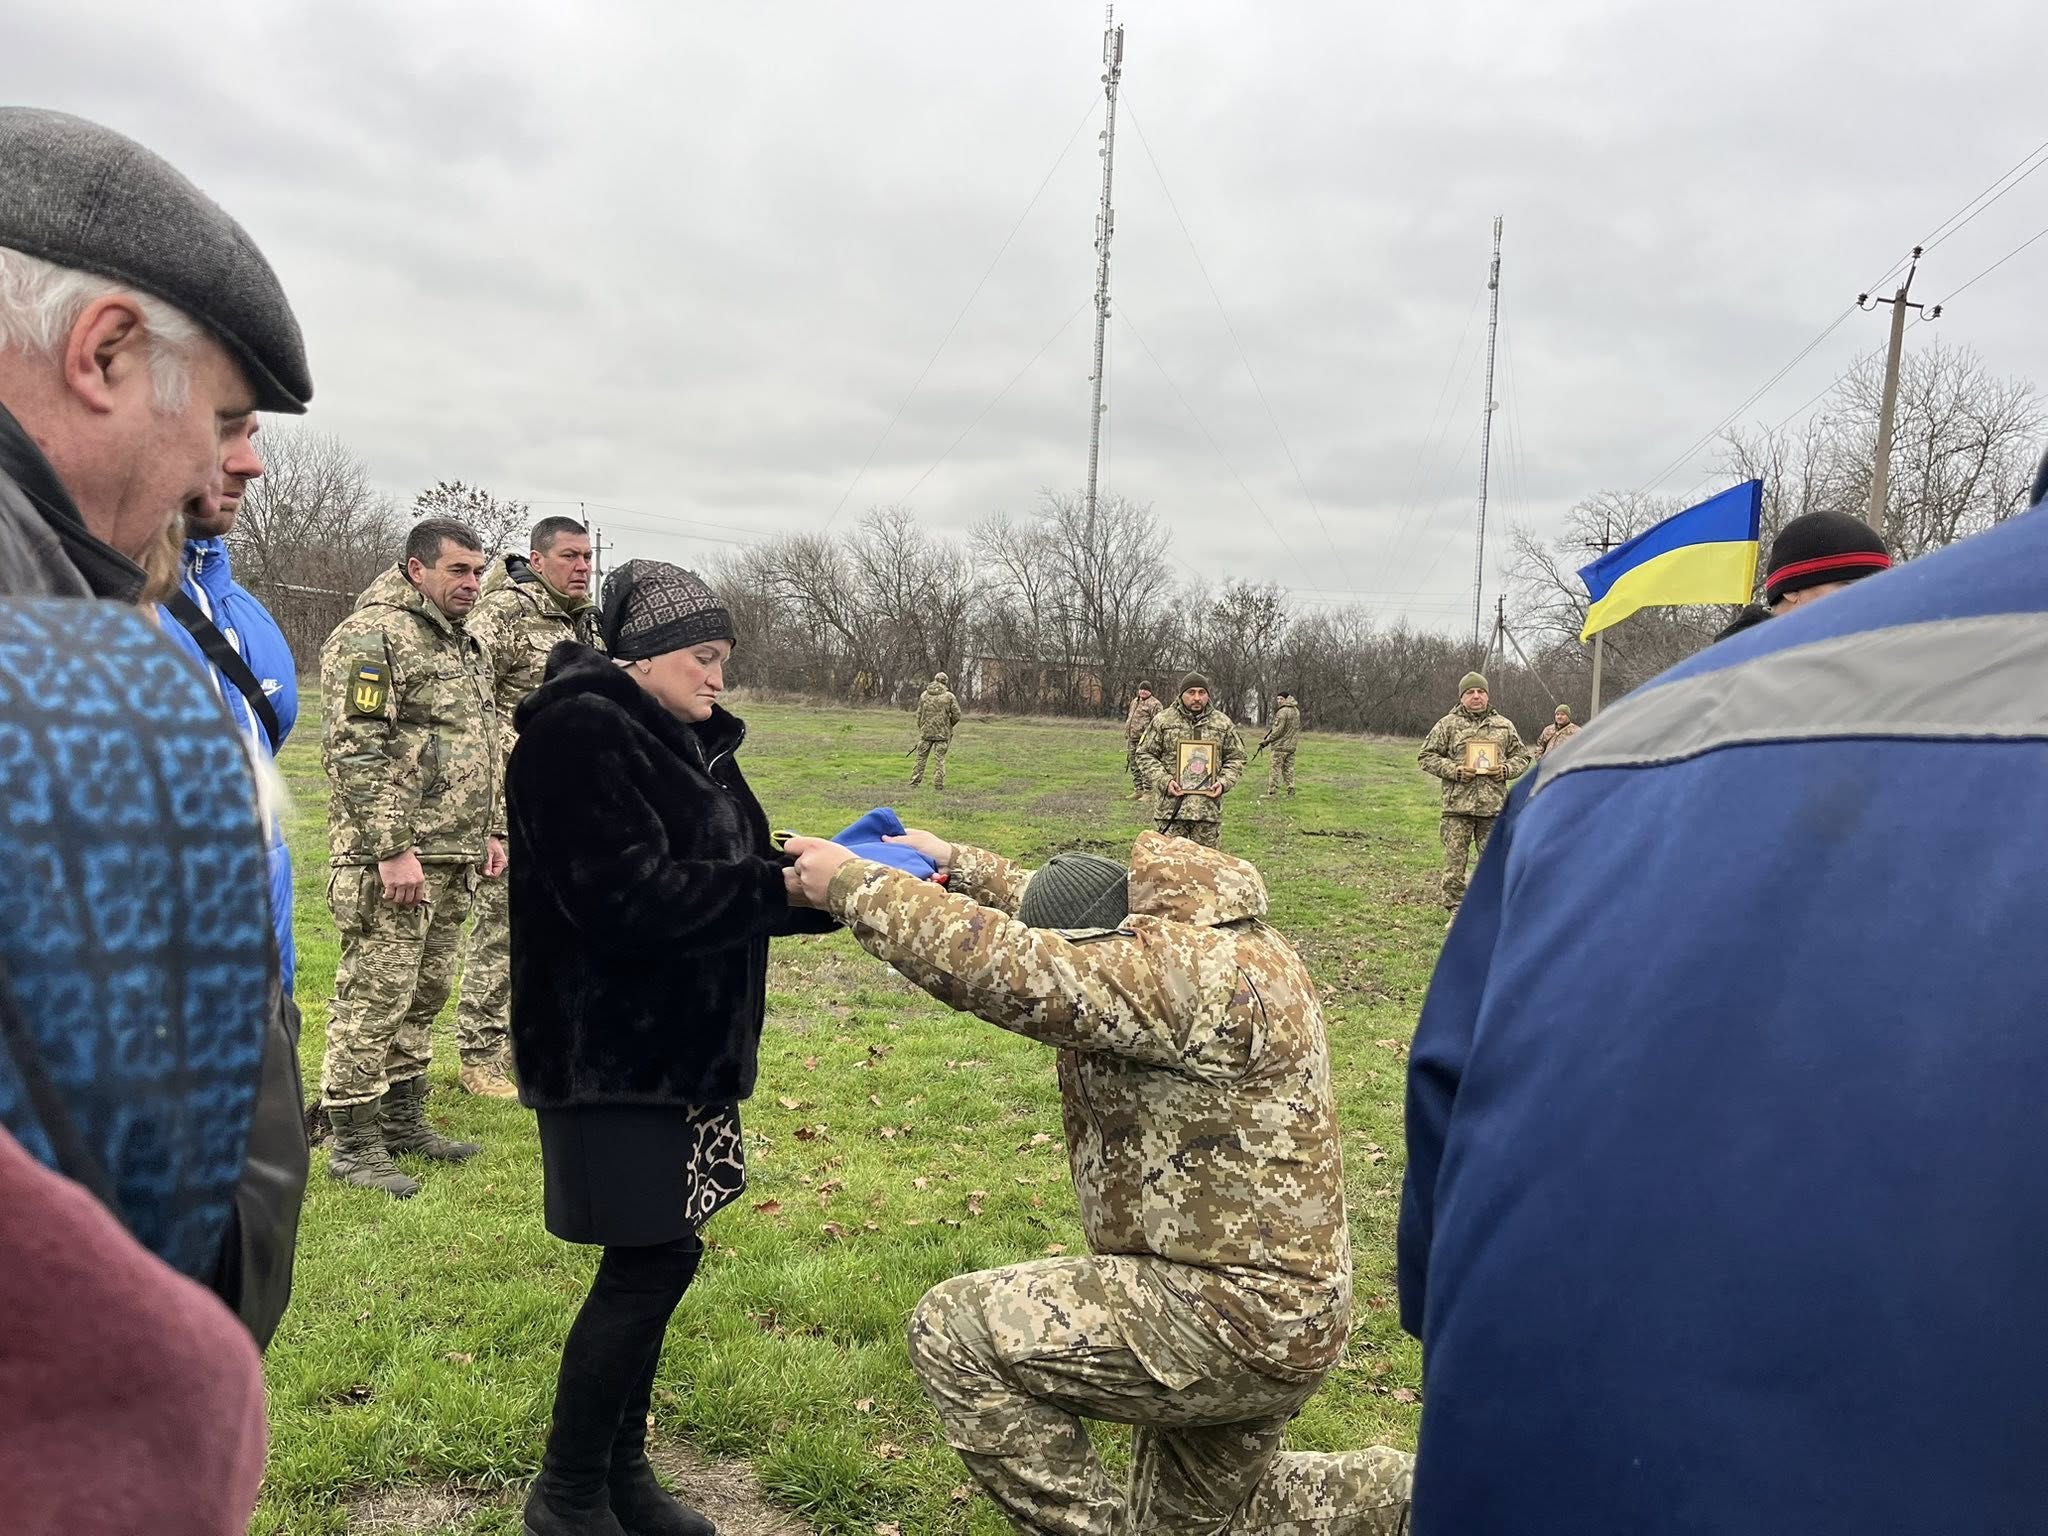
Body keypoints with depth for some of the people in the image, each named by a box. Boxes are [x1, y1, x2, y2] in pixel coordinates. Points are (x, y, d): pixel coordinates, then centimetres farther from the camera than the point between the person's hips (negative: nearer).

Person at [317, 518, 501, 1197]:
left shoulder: (462, 643, 18)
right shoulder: (375, 633, -11)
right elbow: (357, 751, -18)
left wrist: (484, 832, 21)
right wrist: (392, 848, -21)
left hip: (451, 858, 9)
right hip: (397, 857, -9)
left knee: (423, 994, 16)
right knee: (374, 998, -3)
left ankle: (404, 1120, 27)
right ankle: (354, 1144, 6)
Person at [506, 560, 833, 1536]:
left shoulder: (688, 740, 13)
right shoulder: (579, 734, -15)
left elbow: (728, 878, 12)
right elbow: (627, 899, -24)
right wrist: (786, 885, -24)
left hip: (679, 1046, 9)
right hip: (611, 1052, -9)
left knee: (663, 1256, 14)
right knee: (647, 1264, -2)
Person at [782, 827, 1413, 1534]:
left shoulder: (1198, 975, -28)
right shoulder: (1218, 949, 3)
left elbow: (1003, 964, -32)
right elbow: (1059, 917, 19)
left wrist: (850, 883, -21)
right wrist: (956, 863, 14)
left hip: (1233, 1318, -11)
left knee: (952, 1330, -9)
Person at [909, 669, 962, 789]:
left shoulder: (924, 695, 3)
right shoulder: (949, 696, -5)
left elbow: (919, 715, 7)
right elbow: (956, 715, -5)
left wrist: (920, 730, 17)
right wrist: (948, 725, 14)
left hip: (926, 731, 2)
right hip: (943, 733, -2)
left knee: (921, 758, 9)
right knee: (940, 759, 2)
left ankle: (914, 783, 10)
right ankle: (938, 785, 1)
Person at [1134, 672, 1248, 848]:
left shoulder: (1223, 723, 8)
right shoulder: (1162, 720, 3)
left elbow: (1236, 758, 14)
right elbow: (1145, 755, 5)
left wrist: (1224, 782, -4)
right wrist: (1164, 781, -9)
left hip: (1209, 807, 2)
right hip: (1170, 806, -1)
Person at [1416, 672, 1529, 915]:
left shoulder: (1504, 726, 12)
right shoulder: (1447, 725, 3)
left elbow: (1522, 756, 19)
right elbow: (1426, 756, 3)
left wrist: (1506, 769, -3)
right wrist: (1454, 770, -11)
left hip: (1494, 806, 2)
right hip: (1458, 806, -2)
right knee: (1455, 862, -1)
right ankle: (1455, 912, 10)